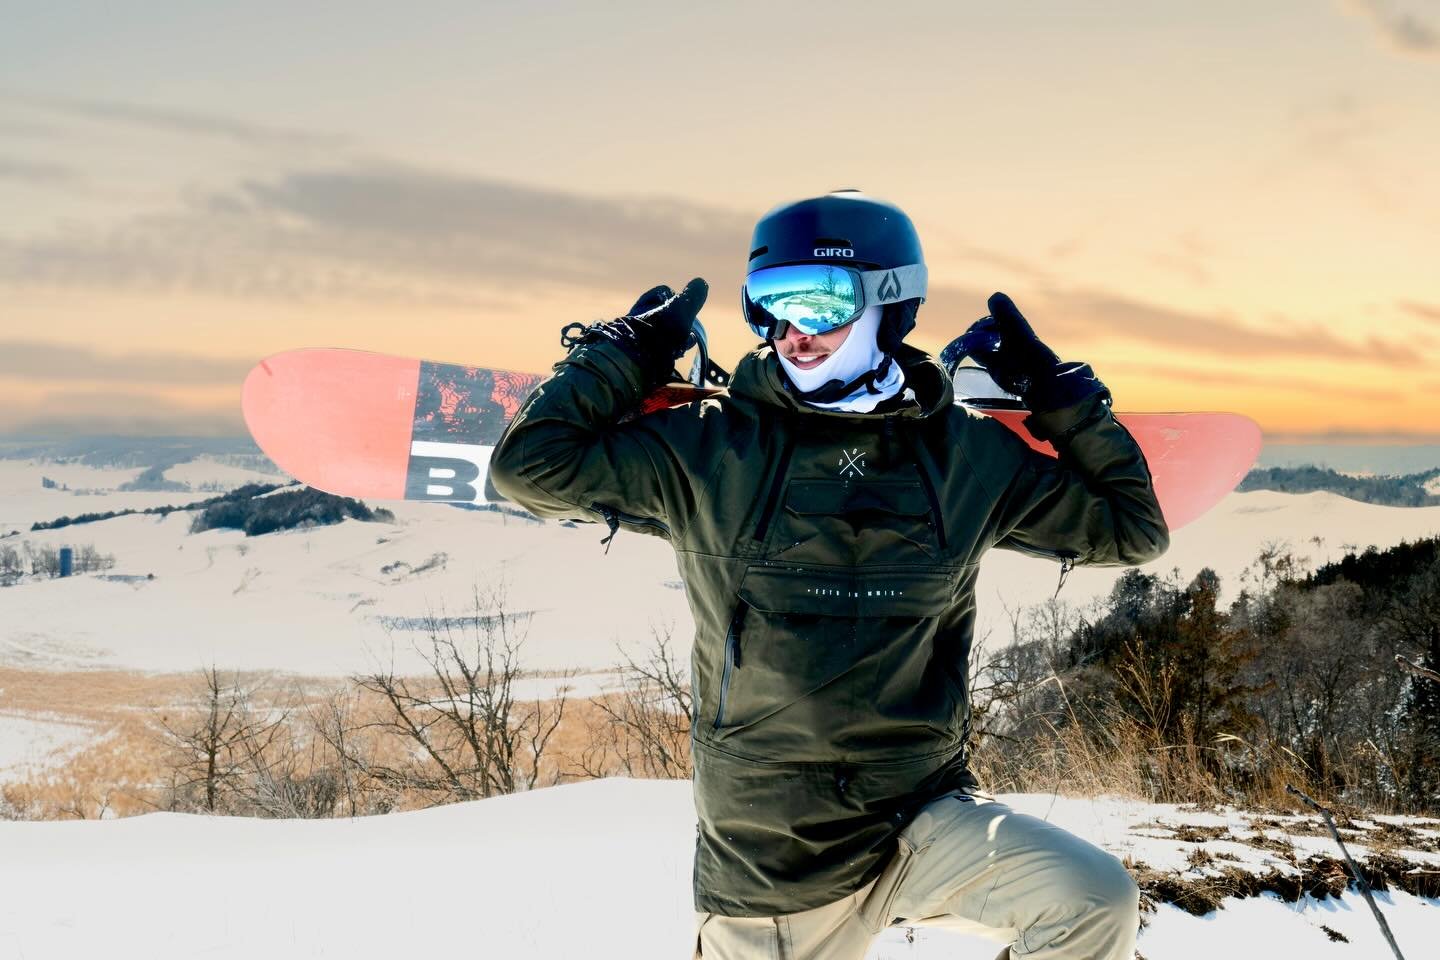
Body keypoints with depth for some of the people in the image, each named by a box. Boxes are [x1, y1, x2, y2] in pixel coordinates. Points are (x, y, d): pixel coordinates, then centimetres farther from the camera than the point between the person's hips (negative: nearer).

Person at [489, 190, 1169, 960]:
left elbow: (1129, 527, 10)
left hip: (922, 822, 1)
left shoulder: (966, 457, 0)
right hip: (765, 863, -1)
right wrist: (632, 350, -2)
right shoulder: (711, 450, -6)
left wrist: (1055, 389, 2)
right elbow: (531, 464, -6)